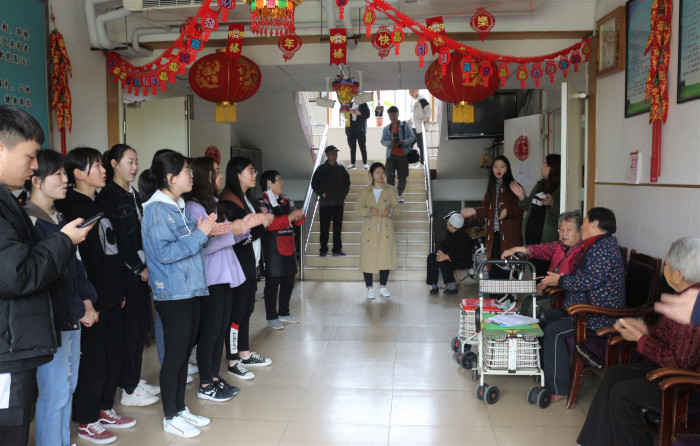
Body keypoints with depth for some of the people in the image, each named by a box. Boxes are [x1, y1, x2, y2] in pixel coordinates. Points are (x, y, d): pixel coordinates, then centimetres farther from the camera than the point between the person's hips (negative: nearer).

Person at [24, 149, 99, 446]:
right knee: (54, 394, -2)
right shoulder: (30, 221, -13)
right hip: (51, 321, -9)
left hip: (73, 319, 9)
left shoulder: (59, 219, 14)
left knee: (68, 387, 16)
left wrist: (87, 301, 5)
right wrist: (79, 311, -14)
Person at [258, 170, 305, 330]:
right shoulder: (262, 202, -8)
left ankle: (284, 313, 28)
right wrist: (289, 217, -23)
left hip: (288, 246, 8)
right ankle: (271, 317, 11)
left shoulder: (285, 200, 15)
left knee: (288, 281, 13)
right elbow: (267, 223, -22)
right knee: (273, 283, -1)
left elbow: (295, 221, 20)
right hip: (273, 248, -7)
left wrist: (299, 217, -4)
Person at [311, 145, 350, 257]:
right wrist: (321, 193, -6)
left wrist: (343, 194, 5)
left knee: (338, 227, 6)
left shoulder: (341, 169, 8)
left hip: (339, 202, 3)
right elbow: (314, 183, 4)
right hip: (325, 203, -2)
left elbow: (347, 183, 16)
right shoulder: (321, 169, 1)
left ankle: (337, 249, 13)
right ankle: (323, 250, 6)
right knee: (324, 227, -1)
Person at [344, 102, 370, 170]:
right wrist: (348, 111, -6)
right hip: (351, 129, 3)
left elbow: (367, 114, -1)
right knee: (352, 147, 6)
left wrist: (359, 113, -15)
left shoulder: (363, 104, 4)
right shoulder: (349, 104, 13)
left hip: (360, 129, -3)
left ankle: (365, 163, 3)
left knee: (363, 147, -3)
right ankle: (352, 163, 11)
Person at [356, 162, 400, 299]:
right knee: (368, 257, -2)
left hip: (386, 228, 1)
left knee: (385, 256, -1)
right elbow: (359, 208, 3)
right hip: (370, 228, -1)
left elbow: (397, 208, 5)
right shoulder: (364, 191, 7)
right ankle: (370, 288, 10)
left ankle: (383, 287, 13)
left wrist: (390, 211, -17)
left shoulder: (391, 190, 8)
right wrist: (369, 211, -17)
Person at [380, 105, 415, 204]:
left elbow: (412, 137, 0)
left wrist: (404, 142, -19)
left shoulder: (405, 125, 3)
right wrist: (389, 143, -13)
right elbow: (383, 141, 9)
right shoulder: (386, 128, 10)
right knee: (390, 176, -7)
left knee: (402, 177, 4)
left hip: (403, 154, -1)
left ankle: (400, 194, 23)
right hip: (391, 155, 1)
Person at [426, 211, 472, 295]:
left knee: (443, 262, -32)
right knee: (431, 257, -10)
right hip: (451, 255, 9)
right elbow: (444, 244, 11)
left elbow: (462, 254, -29)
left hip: (464, 261, -9)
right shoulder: (449, 232, 1)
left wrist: (447, 257, -35)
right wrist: (441, 251, -13)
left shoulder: (463, 236, -24)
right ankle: (434, 285, -12)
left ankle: (452, 287, -20)